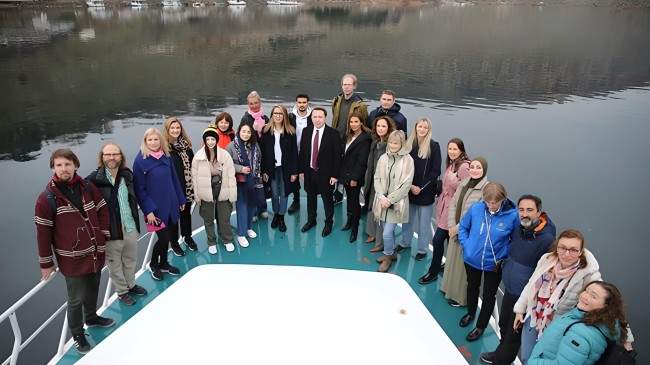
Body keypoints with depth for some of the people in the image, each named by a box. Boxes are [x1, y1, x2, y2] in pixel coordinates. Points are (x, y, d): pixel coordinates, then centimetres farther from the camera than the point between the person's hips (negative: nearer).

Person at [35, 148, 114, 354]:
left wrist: (104, 233, 1)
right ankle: (78, 335, 26)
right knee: (76, 299, 6)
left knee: (93, 290, 23)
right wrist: (46, 263, -6)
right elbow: (43, 233, -9)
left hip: (95, 253, 5)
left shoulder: (88, 188, 0)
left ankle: (91, 318, 48)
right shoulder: (47, 199, -13)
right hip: (72, 260, -5)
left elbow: (102, 210, 11)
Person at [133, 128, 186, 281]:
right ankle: (153, 264, 27)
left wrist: (181, 199, 11)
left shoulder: (166, 157, 3)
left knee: (168, 235, 15)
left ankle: (163, 263, 37)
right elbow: (139, 189, -13)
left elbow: (174, 179, 9)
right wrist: (148, 210, -16)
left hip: (170, 204, 5)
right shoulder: (140, 160, -13)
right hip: (155, 207, -5)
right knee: (164, 237, -1)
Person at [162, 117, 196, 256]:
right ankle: (173, 243, 27)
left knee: (186, 212, 20)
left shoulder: (186, 144, 3)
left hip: (186, 186, 5)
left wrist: (193, 184, 5)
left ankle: (188, 237, 39)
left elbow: (192, 164, 7)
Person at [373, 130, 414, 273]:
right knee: (389, 230, 16)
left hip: (396, 202, -4)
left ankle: (388, 256, 20)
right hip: (383, 201, 4)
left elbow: (406, 184, -12)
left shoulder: (407, 160, -10)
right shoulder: (383, 158, 1)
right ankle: (392, 253, 38)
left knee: (387, 233, -6)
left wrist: (390, 199, -14)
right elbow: (377, 178, 2)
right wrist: (381, 197, -11)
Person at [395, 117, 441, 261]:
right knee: (406, 219, 16)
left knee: (424, 222, 7)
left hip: (426, 192, -3)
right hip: (408, 190, 3)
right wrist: (410, 186, -9)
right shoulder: (408, 144, 1)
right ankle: (405, 242, 35)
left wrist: (422, 188, -12)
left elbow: (435, 171, -7)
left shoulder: (434, 146, -7)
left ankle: (422, 249, 21)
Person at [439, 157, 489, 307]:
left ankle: (461, 296, 24)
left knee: (463, 265, 6)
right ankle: (450, 288, 40)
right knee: (452, 261, 20)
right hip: (455, 231, 6)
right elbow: (453, 205, 5)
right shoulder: (463, 183, 4)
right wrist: (451, 226, -6)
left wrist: (457, 229, -16)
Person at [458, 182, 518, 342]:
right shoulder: (476, 208, -18)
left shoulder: (513, 215, -23)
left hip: (494, 264, -2)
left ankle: (480, 327, 38)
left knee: (489, 296, 15)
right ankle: (470, 313, 55)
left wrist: (504, 255, -15)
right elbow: (463, 227, -1)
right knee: (472, 287, 26)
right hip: (472, 259, 2)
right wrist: (466, 246, -9)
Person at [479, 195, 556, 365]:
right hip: (508, 291, 7)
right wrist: (504, 262, 8)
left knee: (513, 333, 14)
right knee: (503, 325, 24)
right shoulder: (518, 230, -2)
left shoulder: (547, 239, -26)